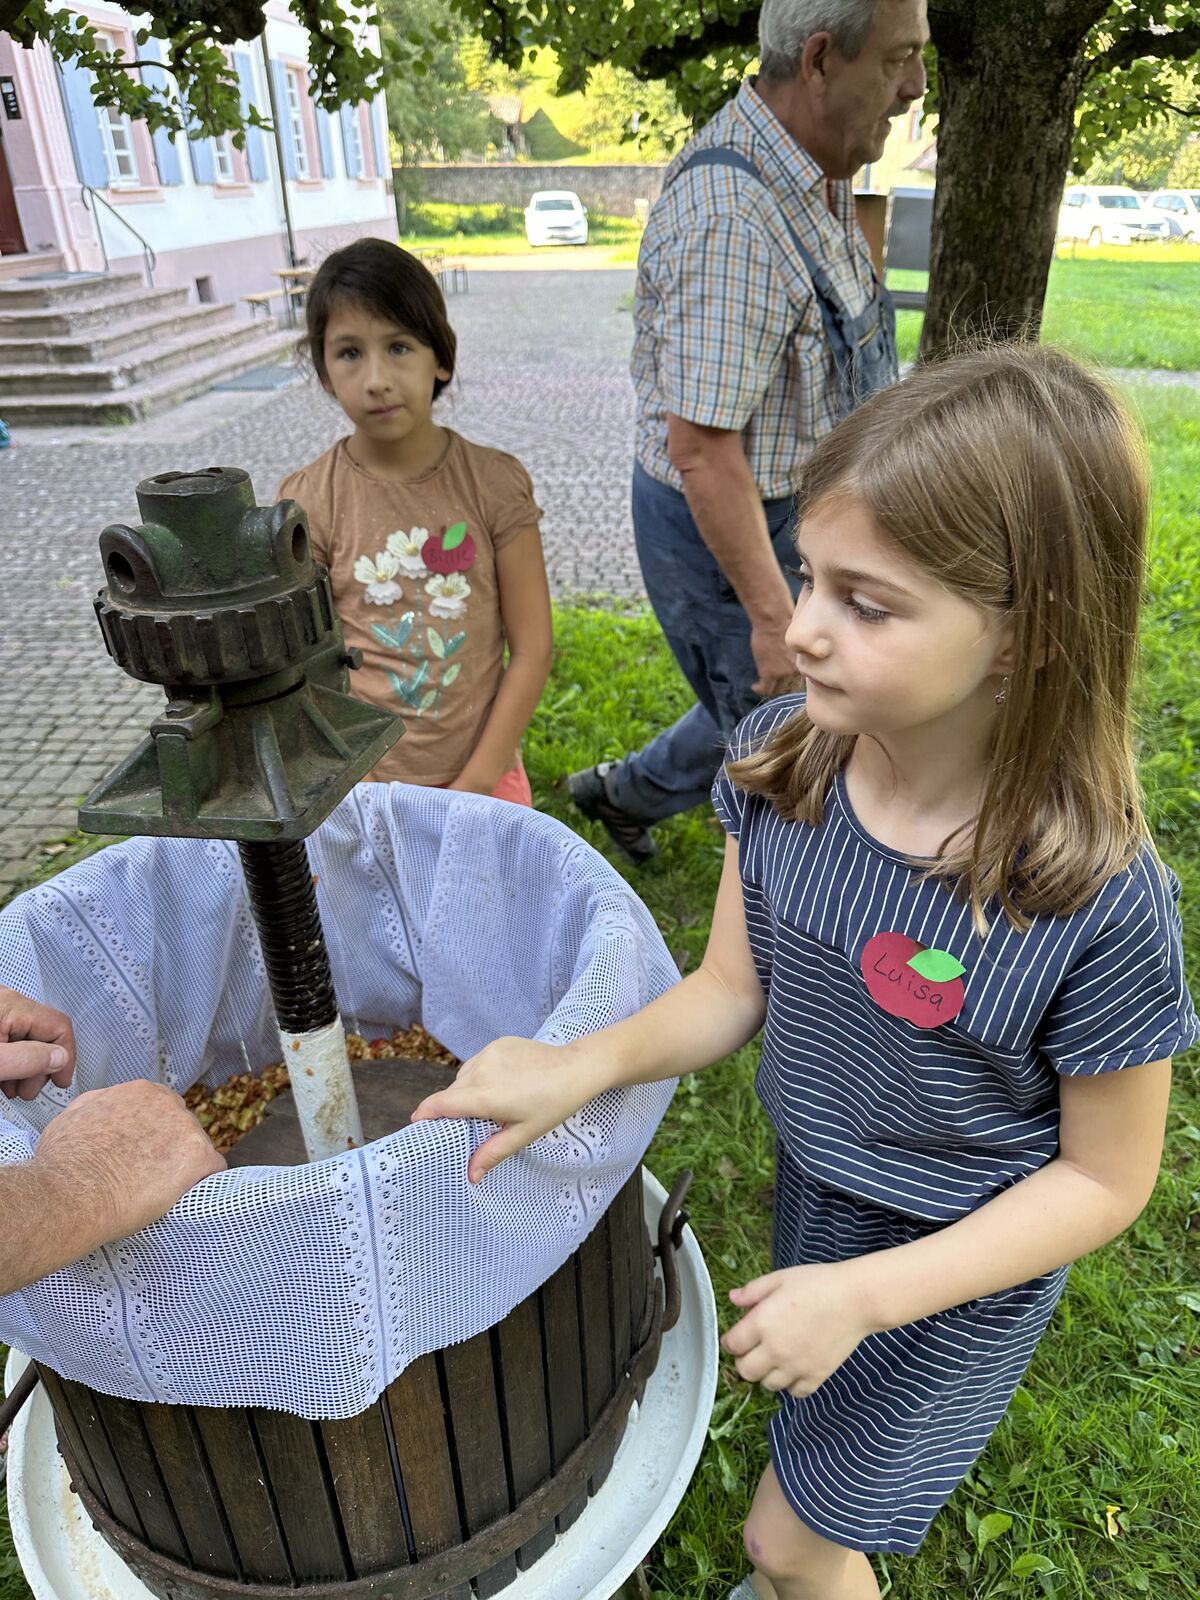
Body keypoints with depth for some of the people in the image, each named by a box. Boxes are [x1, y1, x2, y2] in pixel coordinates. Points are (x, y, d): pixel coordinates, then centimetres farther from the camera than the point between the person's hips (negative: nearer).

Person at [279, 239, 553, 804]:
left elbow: (531, 649, -8)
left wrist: (474, 785, -12)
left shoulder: (494, 482, -8)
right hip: (359, 786, 0)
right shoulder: (308, 503, -8)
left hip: (484, 776, 1)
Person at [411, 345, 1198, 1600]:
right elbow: (732, 989, -10)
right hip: (811, 1189, 5)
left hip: (957, 1262, -4)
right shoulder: (778, 762, -21)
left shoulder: (1096, 905, -33)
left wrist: (862, 1294, -23)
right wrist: (582, 1066, -28)